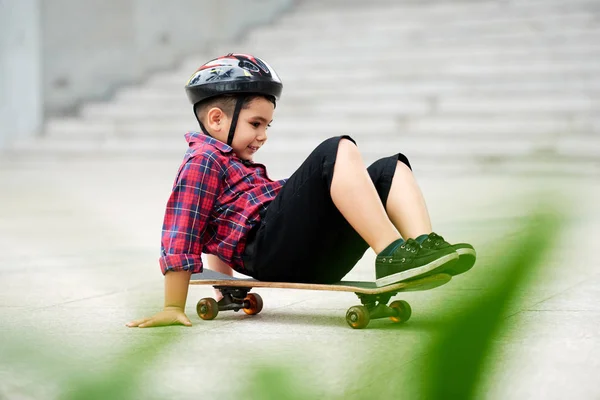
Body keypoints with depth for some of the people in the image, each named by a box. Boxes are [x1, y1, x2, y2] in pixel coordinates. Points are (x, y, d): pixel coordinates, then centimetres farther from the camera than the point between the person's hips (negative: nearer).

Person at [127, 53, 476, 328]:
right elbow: (181, 235, -5)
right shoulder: (203, 160, 4)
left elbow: (215, 235, 40)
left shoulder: (240, 167, 35)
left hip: (316, 263, 9)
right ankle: (393, 254, -36)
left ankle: (423, 245, -28)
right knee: (338, 151, -23)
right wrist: (173, 308, -11)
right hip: (271, 250, -9)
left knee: (391, 169, 1)